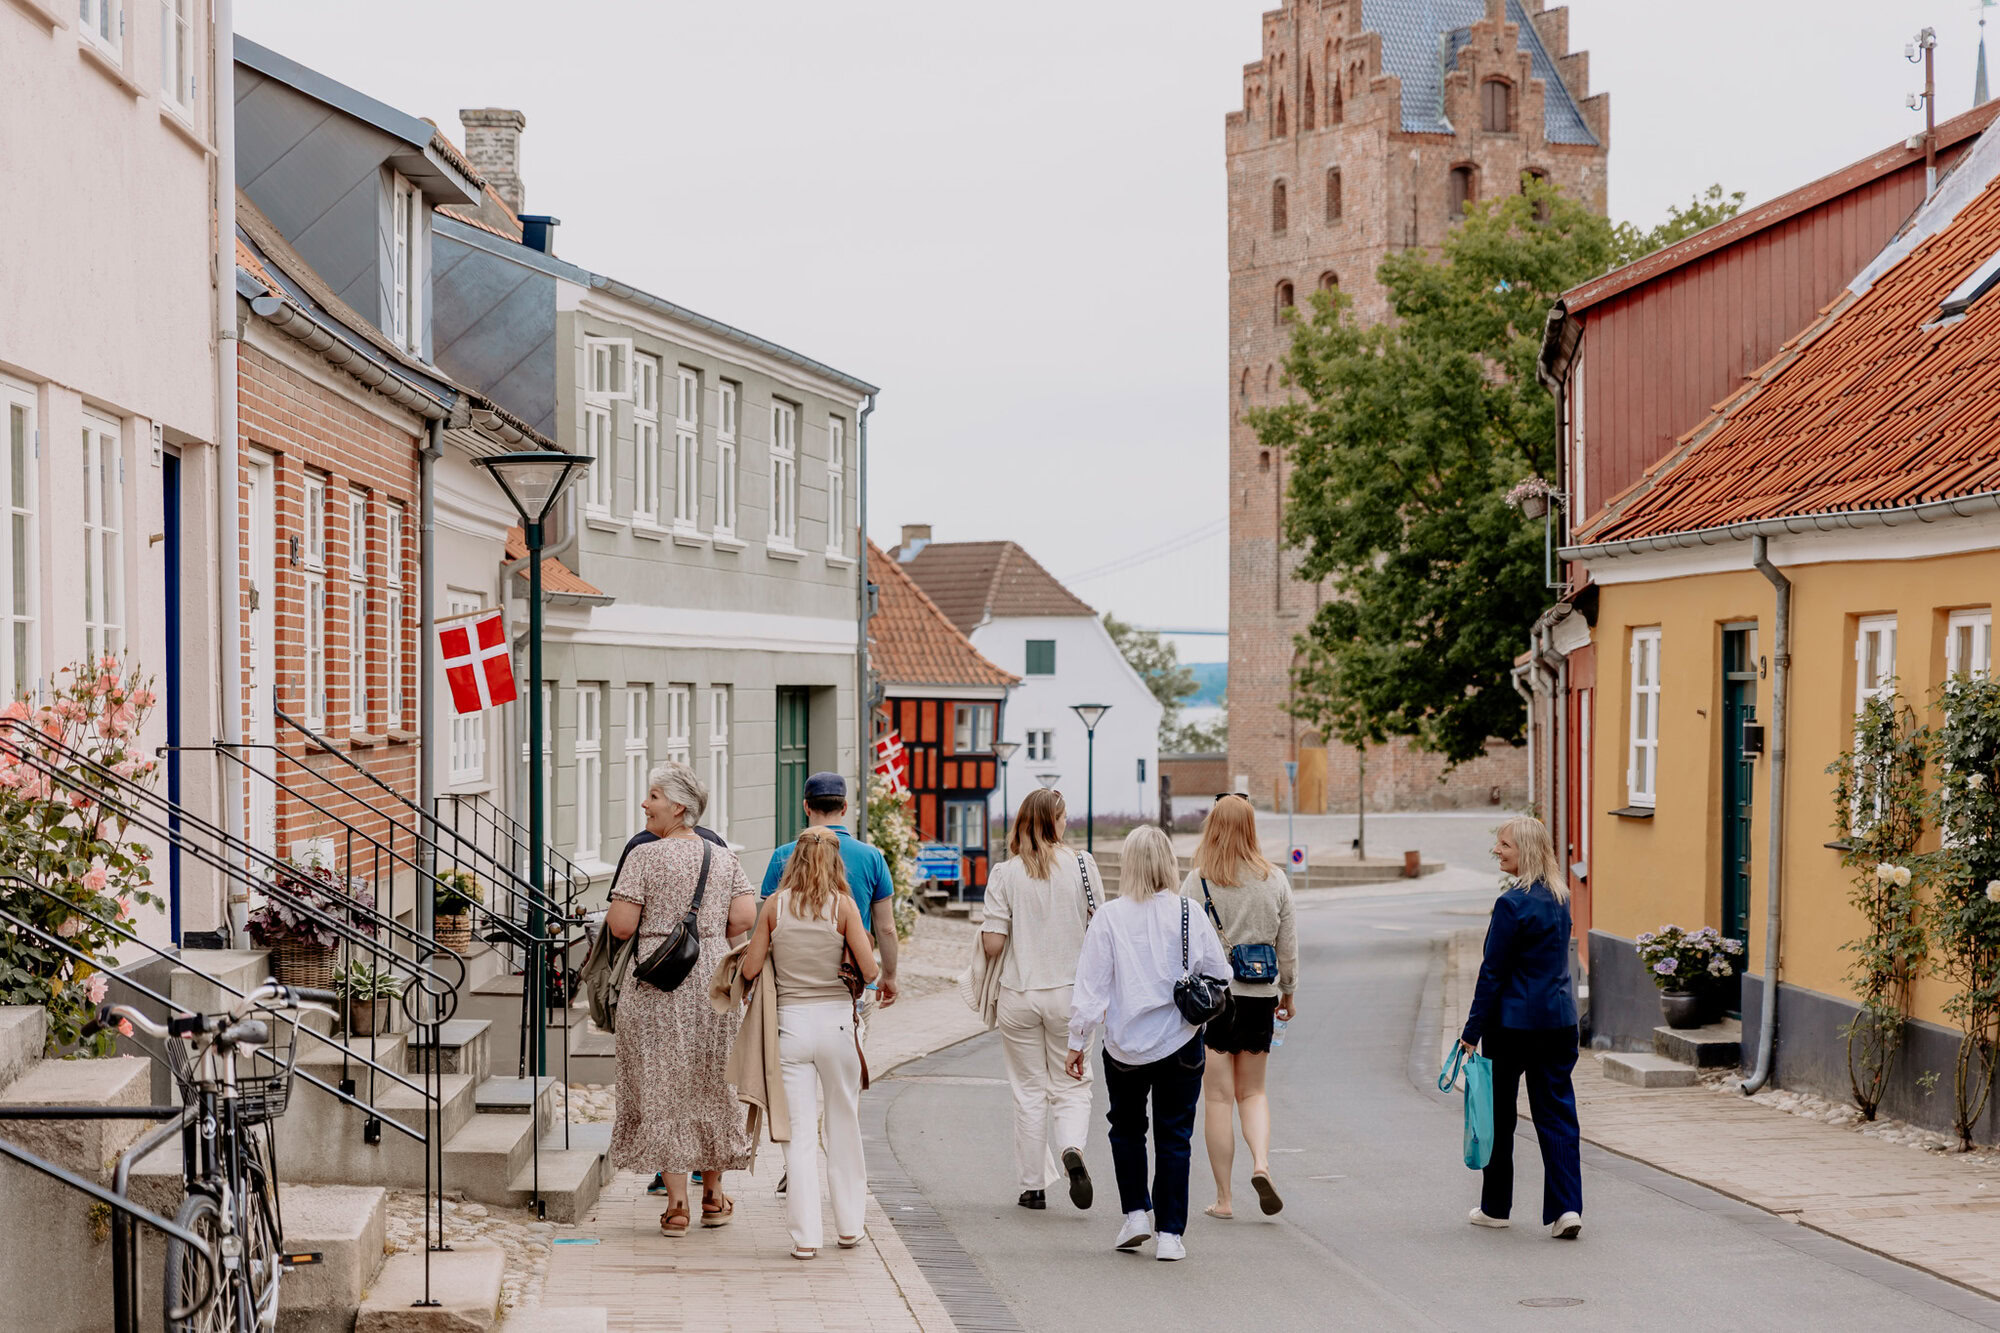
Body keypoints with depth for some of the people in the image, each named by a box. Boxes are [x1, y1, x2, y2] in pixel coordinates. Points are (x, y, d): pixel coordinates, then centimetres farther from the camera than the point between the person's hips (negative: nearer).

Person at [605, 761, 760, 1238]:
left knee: (661, 1087, 2)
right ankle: (713, 1196, 23)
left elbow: (620, 926, -12)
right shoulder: (722, 857, 6)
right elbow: (745, 917, -3)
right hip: (711, 981, 4)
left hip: (657, 985, -4)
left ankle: (677, 1203, 1)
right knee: (710, 1084, 15)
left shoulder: (645, 856, -8)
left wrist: (610, 915, 10)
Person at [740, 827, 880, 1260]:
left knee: (799, 1131, 2)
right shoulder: (843, 906, -4)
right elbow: (870, 970, -6)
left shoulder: (775, 906, -1)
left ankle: (805, 1236, 0)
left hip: (791, 1022, 0)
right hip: (836, 1019, 0)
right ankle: (849, 1226, 23)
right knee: (844, 1126, 14)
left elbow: (750, 968, 1)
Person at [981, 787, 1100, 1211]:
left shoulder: (1005, 874, -7)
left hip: (1019, 995, 0)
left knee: (1029, 1092, 10)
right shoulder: (1082, 866, -5)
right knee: (1072, 1086, 11)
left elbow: (992, 945, -9)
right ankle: (1072, 1149, -17)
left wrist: (984, 929, 13)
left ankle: (1033, 1186, 13)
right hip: (1070, 993, 0)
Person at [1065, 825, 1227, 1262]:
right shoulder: (1190, 914, -7)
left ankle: (1135, 1214, 16)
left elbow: (1091, 987, -7)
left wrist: (1078, 1041, 1)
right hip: (1180, 1044, 0)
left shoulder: (1108, 917, -9)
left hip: (1124, 1045, 0)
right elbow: (1219, 975, 2)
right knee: (1174, 1137, 7)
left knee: (1127, 1128, 22)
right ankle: (1169, 1234, 6)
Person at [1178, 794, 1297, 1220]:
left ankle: (1223, 1198, 6)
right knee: (1252, 1091, 17)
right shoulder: (1275, 880, 1)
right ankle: (1261, 1162, -9)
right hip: (1261, 995, 3)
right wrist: (1289, 992, 20)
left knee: (1218, 1096, 4)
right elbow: (1288, 944, 8)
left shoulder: (1197, 882, -8)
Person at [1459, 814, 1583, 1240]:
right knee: (1557, 1112, 4)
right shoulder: (1559, 898, 8)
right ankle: (1566, 1207, -7)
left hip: (1513, 1023, -6)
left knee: (1499, 1113, 9)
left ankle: (1495, 1207, 19)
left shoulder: (1513, 904, -16)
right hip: (1559, 1020, 6)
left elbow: (1493, 971, -14)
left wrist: (1473, 1029, -10)